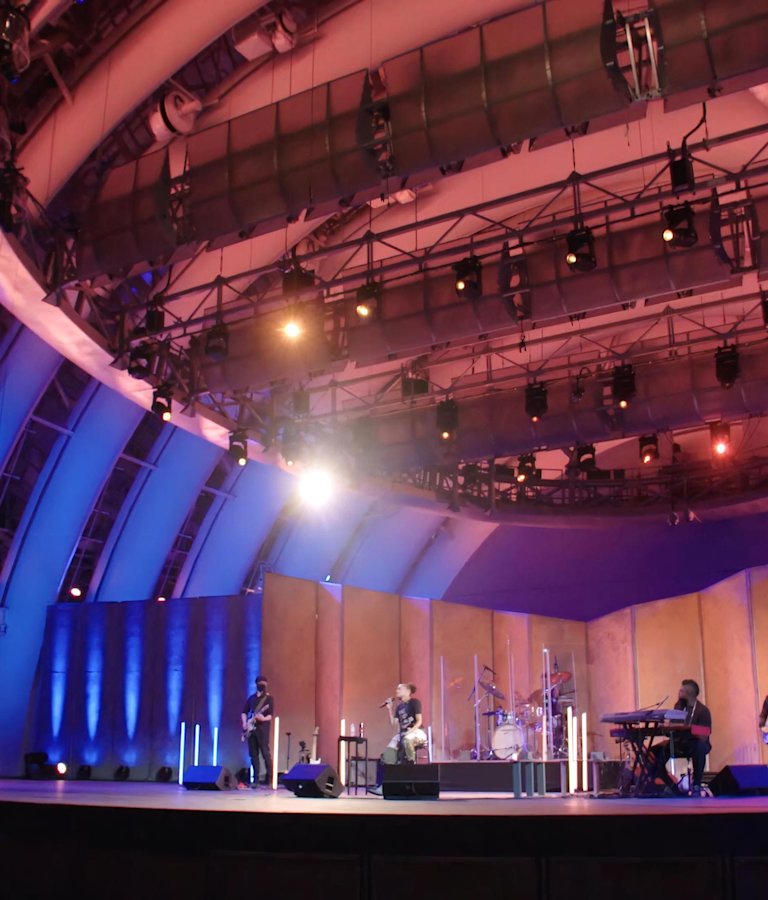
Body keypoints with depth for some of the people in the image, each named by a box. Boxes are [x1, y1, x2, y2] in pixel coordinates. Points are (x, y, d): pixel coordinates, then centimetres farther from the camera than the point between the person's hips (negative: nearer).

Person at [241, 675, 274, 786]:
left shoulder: (269, 698, -1)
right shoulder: (251, 698, 15)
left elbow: (271, 714, -9)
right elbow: (244, 712, 19)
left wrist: (264, 718, -30)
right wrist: (244, 723, 3)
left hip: (262, 727, -5)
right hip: (251, 728, 5)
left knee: (265, 752, -10)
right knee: (253, 753, 5)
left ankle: (269, 777, -7)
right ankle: (256, 777, 9)